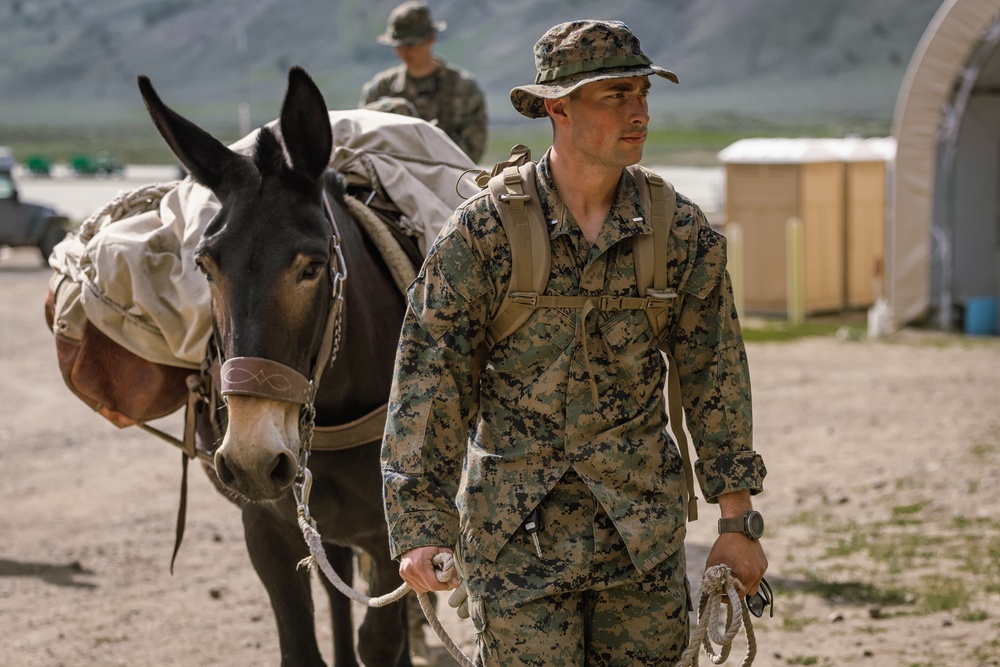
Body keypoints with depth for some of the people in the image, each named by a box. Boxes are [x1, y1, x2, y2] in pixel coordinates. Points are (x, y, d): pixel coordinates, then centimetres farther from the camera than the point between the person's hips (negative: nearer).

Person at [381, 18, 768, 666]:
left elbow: (716, 377, 7)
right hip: (516, 533, -3)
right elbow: (428, 379, -7)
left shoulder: (684, 234, 0)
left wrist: (738, 522, 7)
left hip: (644, 531, 3)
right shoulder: (481, 233, -8)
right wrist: (420, 525, -12)